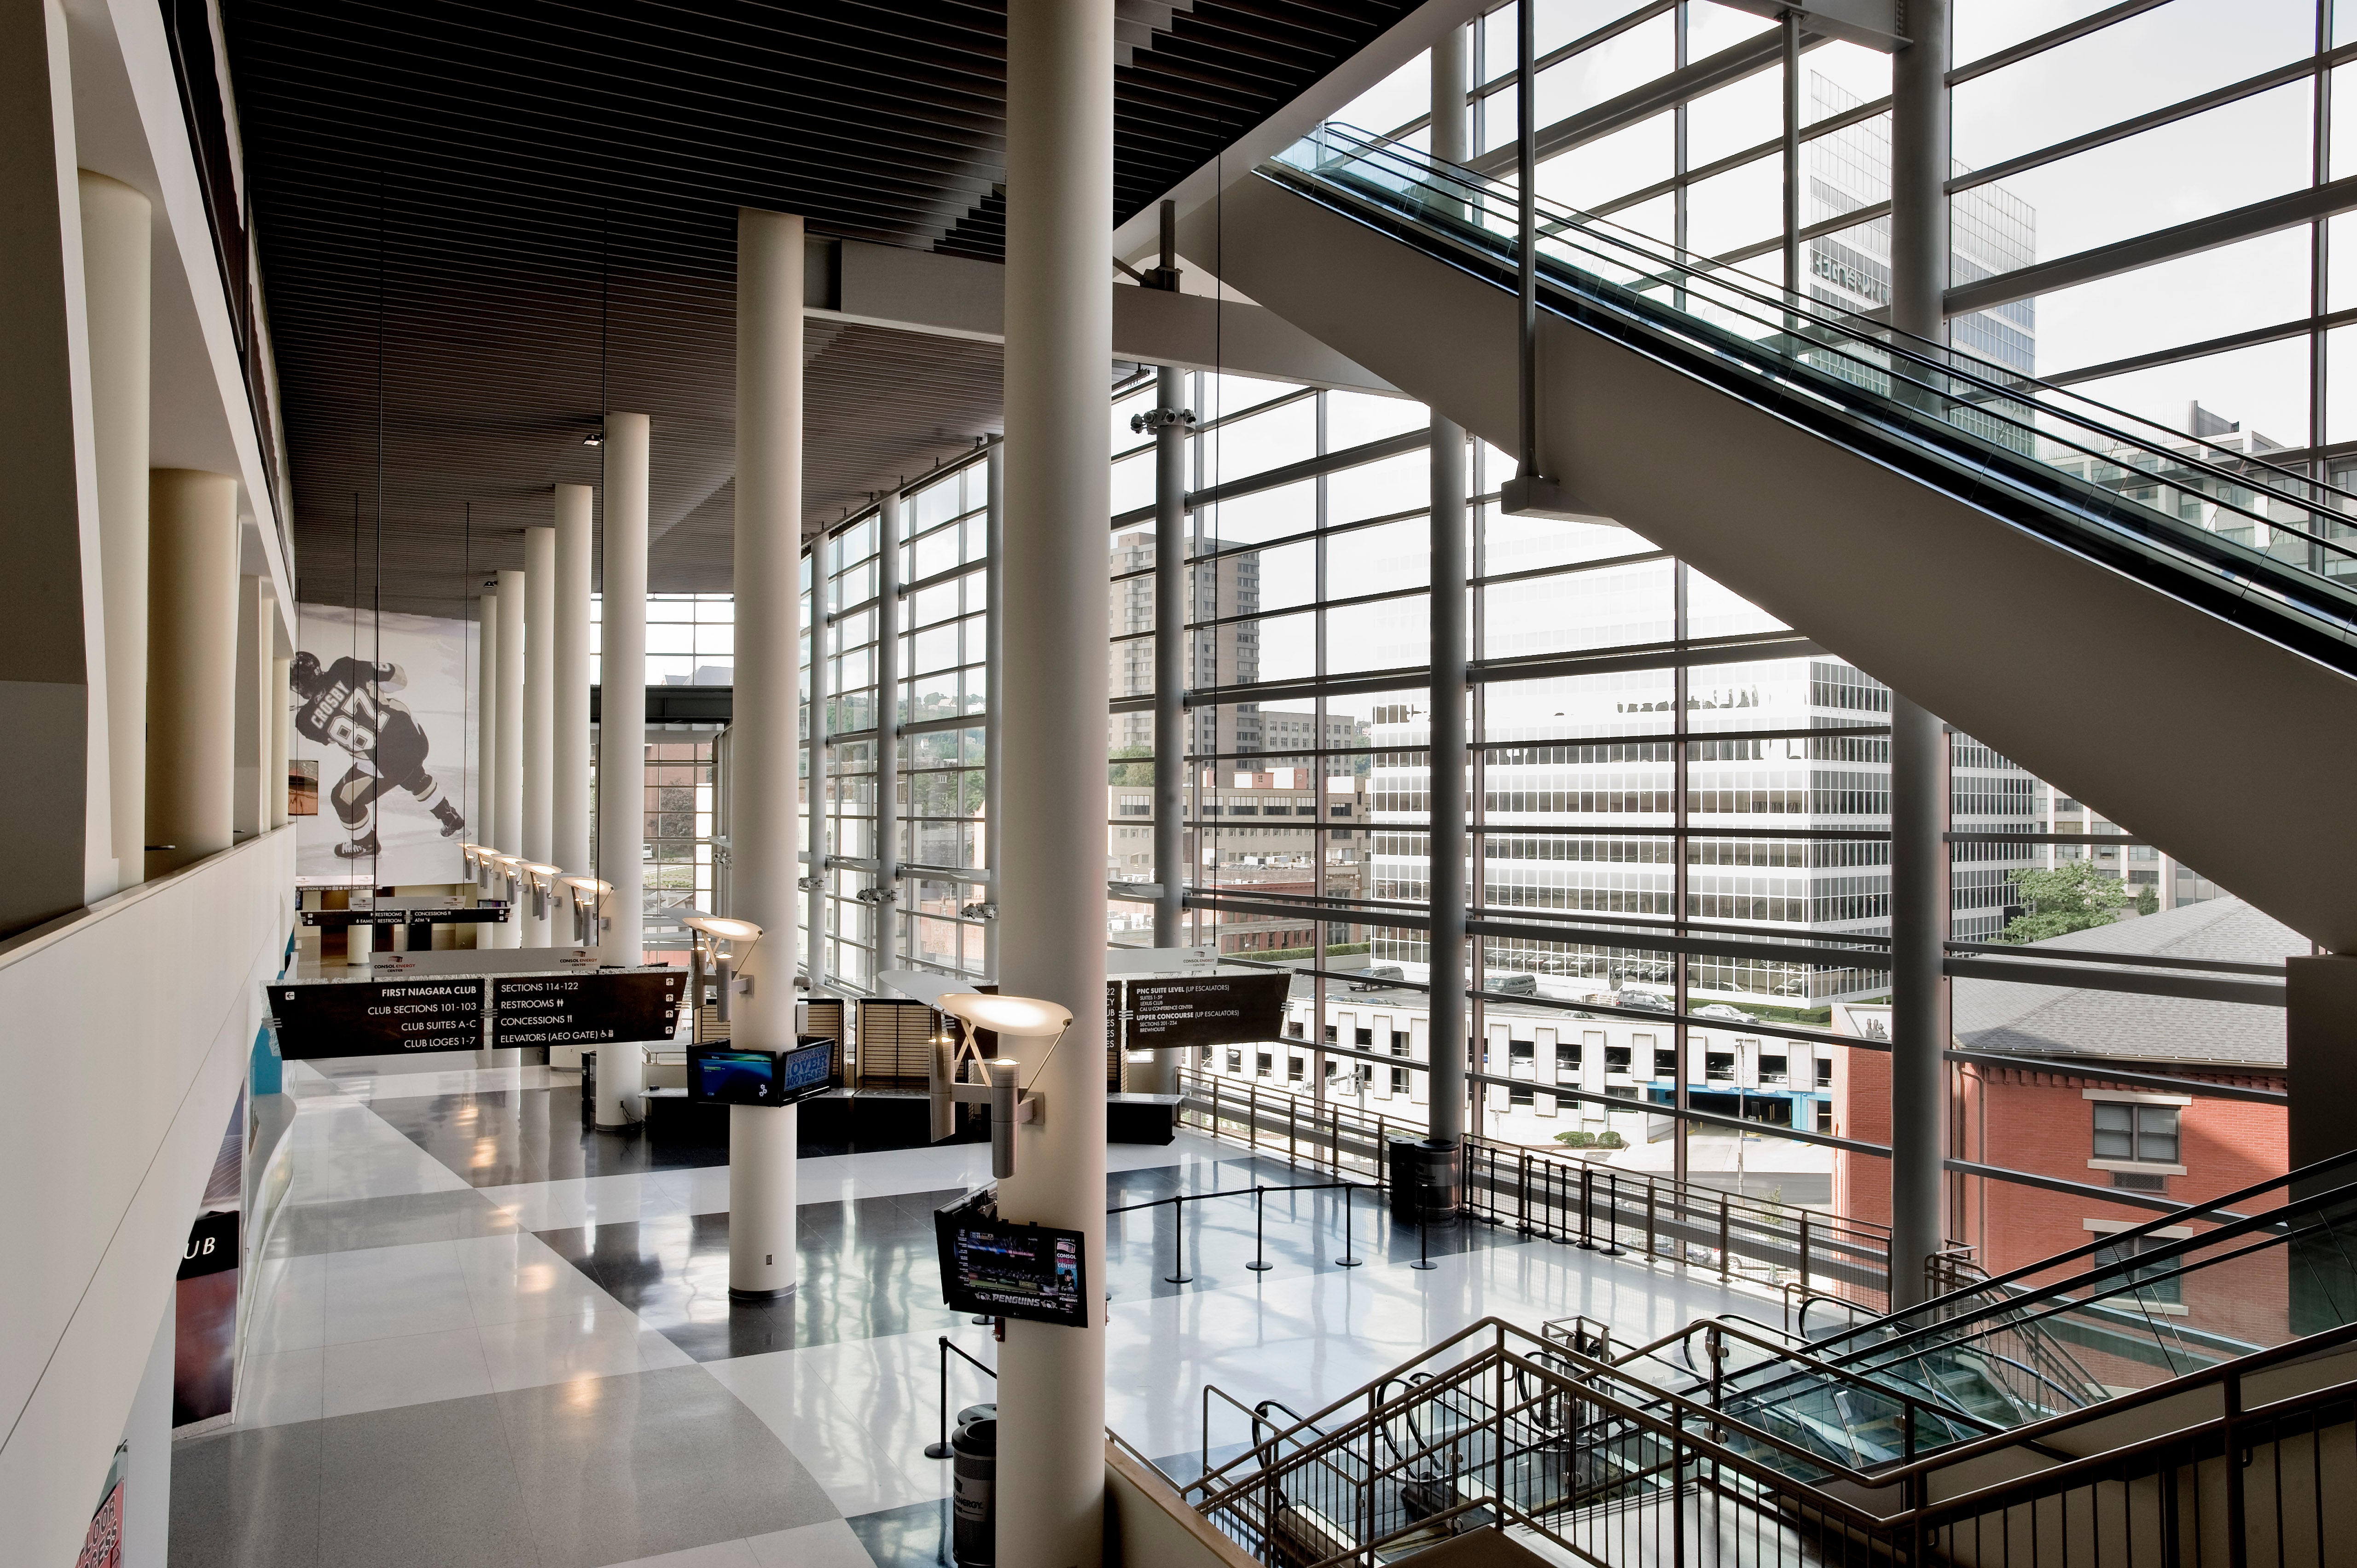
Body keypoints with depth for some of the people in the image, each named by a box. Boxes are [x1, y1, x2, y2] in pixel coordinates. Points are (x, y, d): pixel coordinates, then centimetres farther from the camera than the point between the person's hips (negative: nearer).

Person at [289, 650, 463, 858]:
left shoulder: (307, 718, -10)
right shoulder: (344, 668, -8)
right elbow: (399, 679, -1)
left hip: (387, 764, -5)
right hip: (414, 735, 5)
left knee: (344, 799, 22)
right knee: (416, 778, 39)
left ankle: (365, 845, 45)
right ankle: (453, 822, 55)